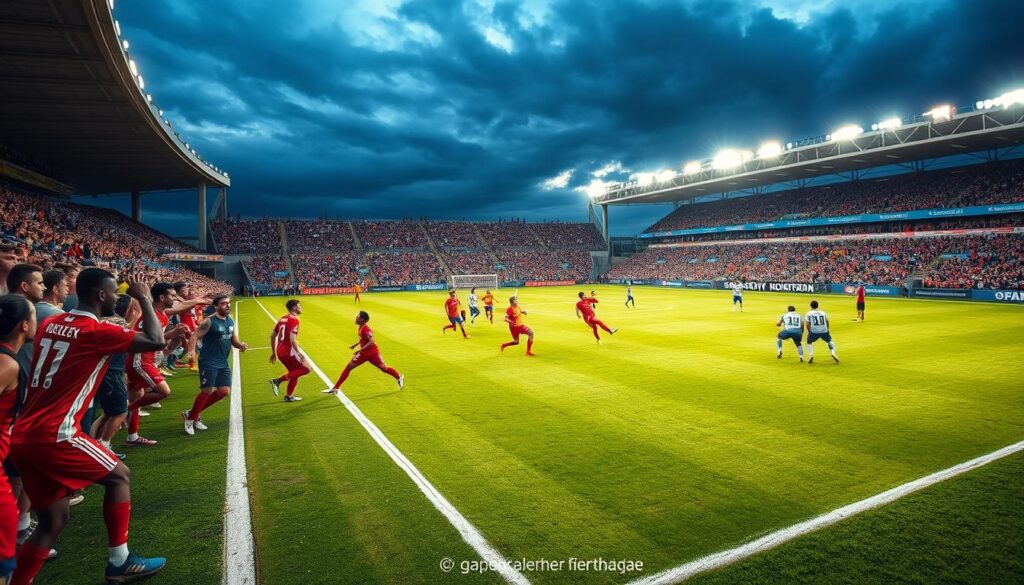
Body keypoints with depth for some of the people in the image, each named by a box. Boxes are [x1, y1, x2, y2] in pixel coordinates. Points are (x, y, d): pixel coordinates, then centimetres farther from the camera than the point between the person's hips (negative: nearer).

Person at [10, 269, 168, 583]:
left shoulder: (50, 325, 11)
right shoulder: (97, 331, -12)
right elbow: (156, 341, -15)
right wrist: (144, 298, -4)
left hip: (23, 437, 8)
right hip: (53, 436, -8)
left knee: (53, 520, 15)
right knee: (119, 476, 10)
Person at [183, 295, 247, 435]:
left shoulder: (231, 321, 10)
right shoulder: (209, 321, -13)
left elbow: (234, 341, 15)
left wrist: (240, 345, -6)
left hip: (223, 363, 8)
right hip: (208, 362, -8)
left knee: (224, 391, 6)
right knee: (207, 391, -8)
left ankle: (193, 413, 22)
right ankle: (190, 419, 13)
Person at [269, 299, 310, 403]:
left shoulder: (282, 319, 15)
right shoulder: (294, 320, -12)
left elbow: (273, 335, 18)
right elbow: (292, 339, -23)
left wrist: (274, 352, 24)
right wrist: (298, 353, -22)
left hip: (280, 351, 9)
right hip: (289, 351, -9)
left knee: (294, 372, 19)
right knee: (306, 369, -4)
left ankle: (289, 396, 22)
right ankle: (278, 381, -9)